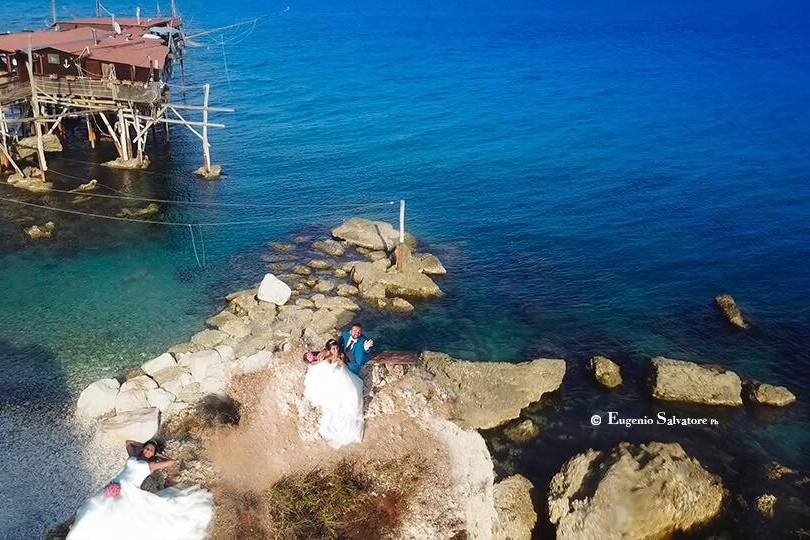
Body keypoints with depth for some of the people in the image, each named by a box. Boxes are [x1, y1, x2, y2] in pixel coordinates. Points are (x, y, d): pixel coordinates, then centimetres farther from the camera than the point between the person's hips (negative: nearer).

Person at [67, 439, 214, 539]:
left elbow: (173, 461, 14)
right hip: (113, 489, 3)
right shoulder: (133, 457, 24)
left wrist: (158, 455, 24)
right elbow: (129, 442, 41)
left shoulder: (151, 465, 14)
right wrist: (143, 445, 36)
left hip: (130, 494, -3)